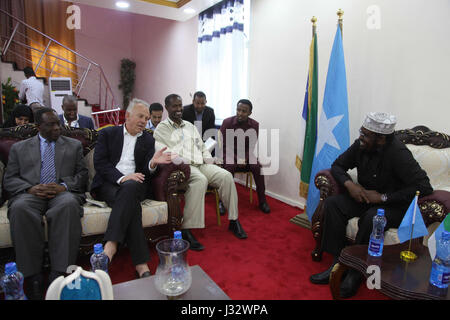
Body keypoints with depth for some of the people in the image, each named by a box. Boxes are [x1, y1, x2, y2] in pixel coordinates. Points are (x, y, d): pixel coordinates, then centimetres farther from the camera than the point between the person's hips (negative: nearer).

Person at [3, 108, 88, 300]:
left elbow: (82, 174, 11)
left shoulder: (74, 145, 20)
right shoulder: (19, 148, 21)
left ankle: (58, 274, -35)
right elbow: (9, 179, 13)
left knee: (69, 205, -37)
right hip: (30, 194, 1)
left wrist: (63, 186, -9)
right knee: (20, 209, -35)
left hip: (62, 192, -1)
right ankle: (33, 277, -27)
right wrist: (30, 188, -9)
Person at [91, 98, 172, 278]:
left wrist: (153, 163, -18)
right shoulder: (107, 134, 12)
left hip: (135, 184, 1)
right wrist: (122, 177, -17)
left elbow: (146, 172, 7)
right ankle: (141, 263, -37)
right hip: (109, 184, -1)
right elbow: (99, 163, -1)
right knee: (131, 204, -34)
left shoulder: (148, 140, 17)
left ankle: (111, 244, -42)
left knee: (130, 188, -37)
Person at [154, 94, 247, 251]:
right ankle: (186, 230, -32)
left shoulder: (190, 126, 25)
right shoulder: (162, 128, 7)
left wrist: (210, 164, 5)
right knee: (200, 180, -37)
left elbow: (202, 147, 23)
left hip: (201, 164, 6)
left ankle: (233, 221, -9)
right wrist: (183, 162, -19)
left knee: (226, 176, -19)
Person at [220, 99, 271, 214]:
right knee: (229, 167, -33)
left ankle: (262, 201, -11)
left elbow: (253, 146, 0)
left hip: (247, 154, 2)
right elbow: (224, 145, -8)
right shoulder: (227, 122, -9)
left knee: (257, 167, -25)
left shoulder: (255, 125, -3)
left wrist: (245, 159, -18)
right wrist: (237, 159, -20)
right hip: (230, 154, -2)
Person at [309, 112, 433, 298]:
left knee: (372, 217, -37)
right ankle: (337, 263, -14)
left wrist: (383, 197, -25)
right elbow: (337, 165, 6)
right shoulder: (360, 145, -5)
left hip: (394, 206, -6)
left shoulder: (398, 153, -23)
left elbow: (424, 187, -27)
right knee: (332, 203, -17)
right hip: (365, 198, 6)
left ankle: (356, 272, -16)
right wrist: (349, 184, -15)